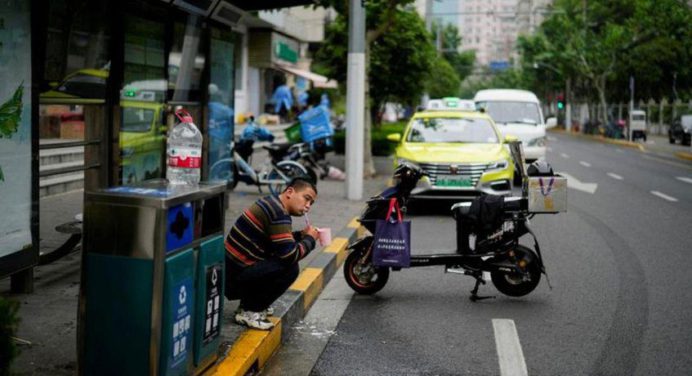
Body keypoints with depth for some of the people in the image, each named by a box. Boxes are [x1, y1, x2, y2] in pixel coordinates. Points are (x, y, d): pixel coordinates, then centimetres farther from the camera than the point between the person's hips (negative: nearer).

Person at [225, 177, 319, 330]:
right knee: (290, 269, -18)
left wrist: (301, 235, 9)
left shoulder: (272, 203, 12)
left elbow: (278, 241, 25)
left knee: (286, 263, 15)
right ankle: (249, 312, -7)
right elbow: (290, 255, -23)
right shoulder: (278, 212, -18)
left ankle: (250, 305, 14)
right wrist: (310, 239, -6)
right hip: (235, 278, -10)